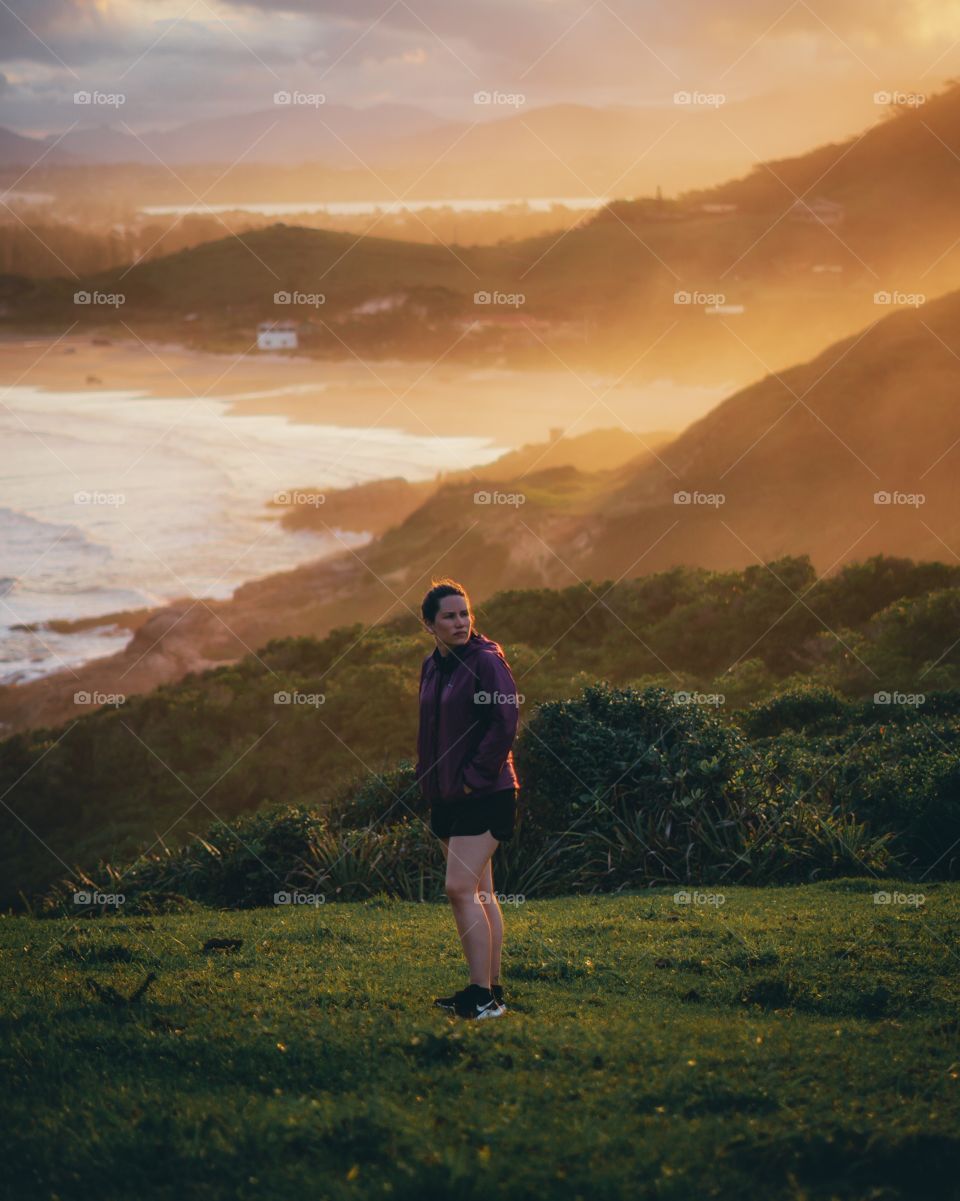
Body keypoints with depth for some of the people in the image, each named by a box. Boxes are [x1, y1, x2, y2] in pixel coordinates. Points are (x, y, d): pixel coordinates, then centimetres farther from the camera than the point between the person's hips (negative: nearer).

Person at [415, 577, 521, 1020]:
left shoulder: (487, 660, -11)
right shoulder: (432, 668, 13)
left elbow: (505, 724, -17)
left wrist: (473, 777, -16)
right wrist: (427, 780, 13)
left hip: (484, 795, -8)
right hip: (448, 797, 8)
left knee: (461, 888, -14)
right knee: (480, 893, 11)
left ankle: (482, 995, -12)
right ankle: (490, 991, 16)